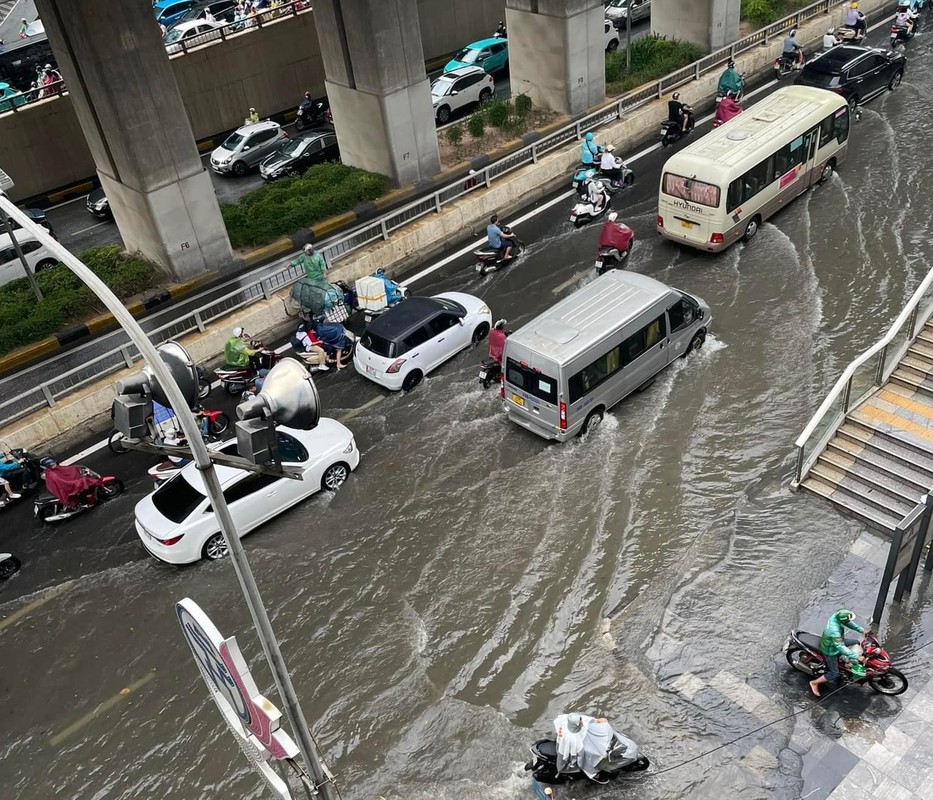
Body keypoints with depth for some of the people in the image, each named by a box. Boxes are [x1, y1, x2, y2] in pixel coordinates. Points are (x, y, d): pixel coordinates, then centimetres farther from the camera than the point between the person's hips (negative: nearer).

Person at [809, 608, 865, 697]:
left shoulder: (837, 616, -20)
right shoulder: (835, 631, -44)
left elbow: (849, 623, 0)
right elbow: (841, 648, -42)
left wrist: (862, 630, -4)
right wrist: (857, 657, -40)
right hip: (831, 651, -8)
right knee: (834, 674, 1)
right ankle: (814, 683, 19)